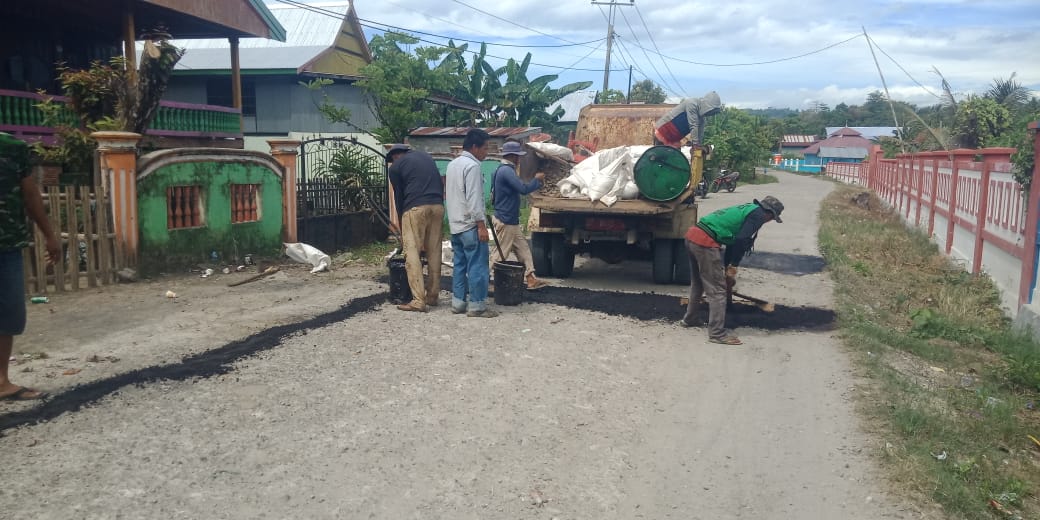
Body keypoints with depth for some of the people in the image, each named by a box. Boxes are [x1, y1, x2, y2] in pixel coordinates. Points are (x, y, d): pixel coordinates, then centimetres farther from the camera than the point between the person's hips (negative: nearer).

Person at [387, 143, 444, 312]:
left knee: (412, 254, -3)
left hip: (415, 208, -5)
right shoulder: (425, 155, 23)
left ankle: (418, 301, -9)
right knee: (434, 253, 10)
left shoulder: (395, 167, 9)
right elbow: (440, 184, 18)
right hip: (437, 206, 6)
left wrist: (402, 229, 17)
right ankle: (432, 296, 17)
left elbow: (399, 197, 10)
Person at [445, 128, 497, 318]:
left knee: (459, 264, 12)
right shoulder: (472, 166, -15)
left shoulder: (453, 164, 15)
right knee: (477, 266, -5)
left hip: (455, 224, 10)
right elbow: (474, 199, -21)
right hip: (470, 225, -9)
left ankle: (458, 302, 15)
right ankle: (477, 306, -3)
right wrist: (481, 225, -19)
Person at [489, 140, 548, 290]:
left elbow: (518, 188, 20)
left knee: (523, 250, 12)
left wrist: (536, 182, 13)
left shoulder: (505, 170, 14)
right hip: (505, 221, -11)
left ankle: (530, 279, 15)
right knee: (500, 254, -2)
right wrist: (537, 179, -9)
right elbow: (524, 189, -24)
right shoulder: (506, 171, -19)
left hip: (511, 221, 11)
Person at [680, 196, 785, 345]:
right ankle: (717, 333, 0)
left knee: (697, 283, 27)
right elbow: (741, 242, -11)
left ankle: (689, 319, 42)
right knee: (718, 290, -2)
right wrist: (732, 270, -3)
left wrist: (728, 269, 31)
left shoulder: (746, 209, 26)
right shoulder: (758, 215, -1)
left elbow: (732, 240, 29)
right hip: (706, 242, -10)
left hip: (692, 234, 10)